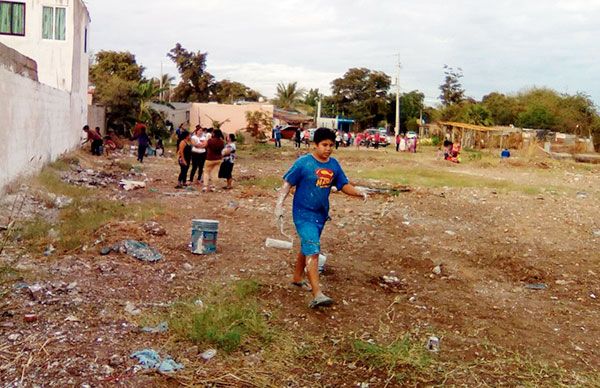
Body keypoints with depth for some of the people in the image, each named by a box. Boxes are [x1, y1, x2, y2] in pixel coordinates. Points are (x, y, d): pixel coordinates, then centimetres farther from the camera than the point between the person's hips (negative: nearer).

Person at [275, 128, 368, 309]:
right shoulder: (303, 163, -12)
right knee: (313, 251, -15)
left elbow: (344, 185, 7)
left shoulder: (334, 165, 4)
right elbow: (287, 183, -9)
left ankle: (297, 278, 43)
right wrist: (279, 205, -16)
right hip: (304, 214, -6)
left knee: (307, 247, 22)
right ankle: (317, 295, -19)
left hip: (321, 214, 7)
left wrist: (358, 193, -11)